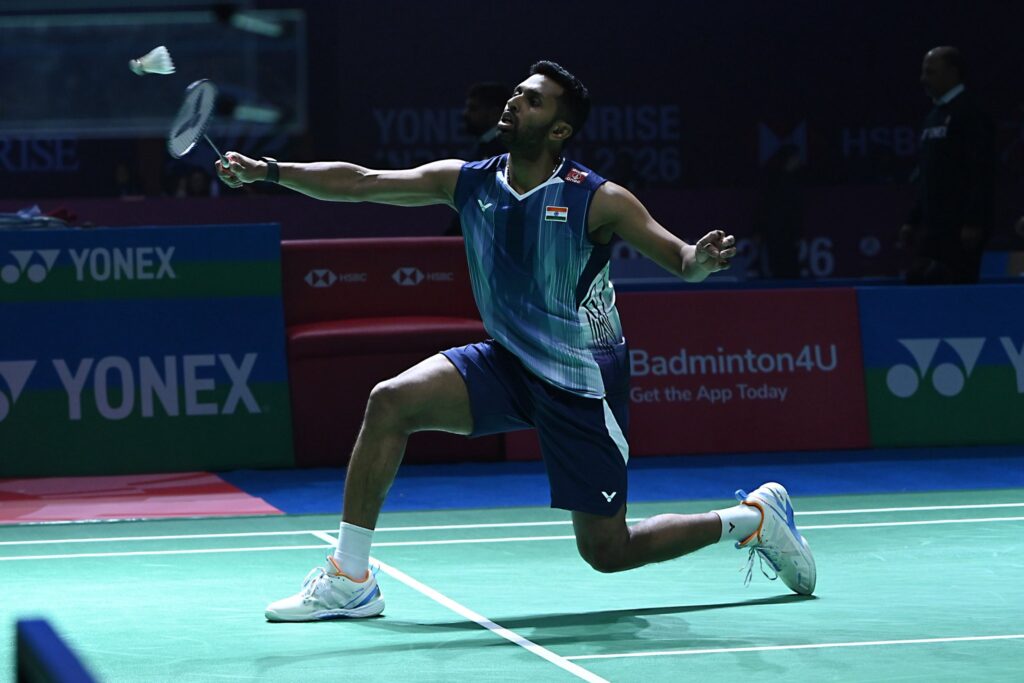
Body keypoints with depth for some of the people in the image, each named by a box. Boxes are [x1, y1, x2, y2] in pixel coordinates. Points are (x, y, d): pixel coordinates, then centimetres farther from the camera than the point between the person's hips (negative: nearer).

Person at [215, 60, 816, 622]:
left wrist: (702, 258, -43)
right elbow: (358, 182, -6)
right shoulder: (468, 182, -5)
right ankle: (350, 580, -12)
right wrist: (268, 170, -16)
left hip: (581, 384, -4)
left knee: (606, 552, -1)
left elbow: (682, 260, -18)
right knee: (391, 401, -19)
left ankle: (753, 517, 23)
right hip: (507, 364, 4)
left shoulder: (599, 201, -17)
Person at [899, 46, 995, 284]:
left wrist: (973, 223, -21)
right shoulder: (935, 116, 19)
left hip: (959, 227, -9)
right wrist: (913, 221, 19)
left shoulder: (970, 112, -8)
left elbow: (982, 174, -16)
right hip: (932, 225, 9)